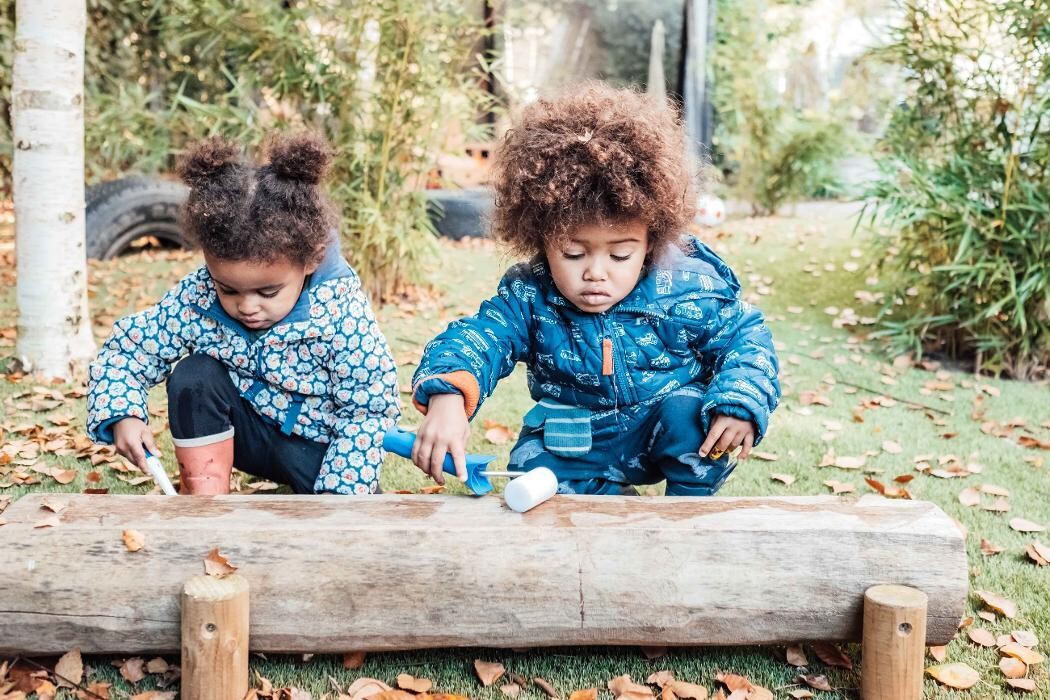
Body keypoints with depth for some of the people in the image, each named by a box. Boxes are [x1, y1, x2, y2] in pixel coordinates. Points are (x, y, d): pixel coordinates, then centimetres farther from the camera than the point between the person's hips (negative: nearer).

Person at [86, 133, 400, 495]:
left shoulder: (340, 313, -29)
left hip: (320, 443, -3)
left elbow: (367, 409, -22)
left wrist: (339, 492, -27)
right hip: (252, 433, 3)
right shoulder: (197, 298, -20)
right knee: (193, 376, -24)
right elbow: (127, 348, -8)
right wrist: (122, 414, -26)